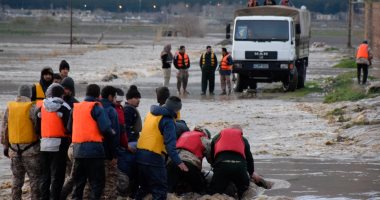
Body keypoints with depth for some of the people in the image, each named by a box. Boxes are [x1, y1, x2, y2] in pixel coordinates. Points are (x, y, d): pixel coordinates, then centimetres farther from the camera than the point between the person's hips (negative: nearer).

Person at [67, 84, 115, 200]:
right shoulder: (96, 108, -7)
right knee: (97, 183, -2)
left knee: (78, 182, 14)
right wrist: (112, 132, 6)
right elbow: (105, 128, -14)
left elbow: (69, 128, 16)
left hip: (78, 150, 6)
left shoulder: (75, 108, 11)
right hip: (94, 150, -6)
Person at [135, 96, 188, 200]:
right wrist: (178, 162, -23)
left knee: (144, 187, 21)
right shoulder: (167, 120, -12)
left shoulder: (151, 113, 13)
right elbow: (170, 143, -20)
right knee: (160, 189, -4)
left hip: (140, 154, 8)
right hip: (153, 157, -8)